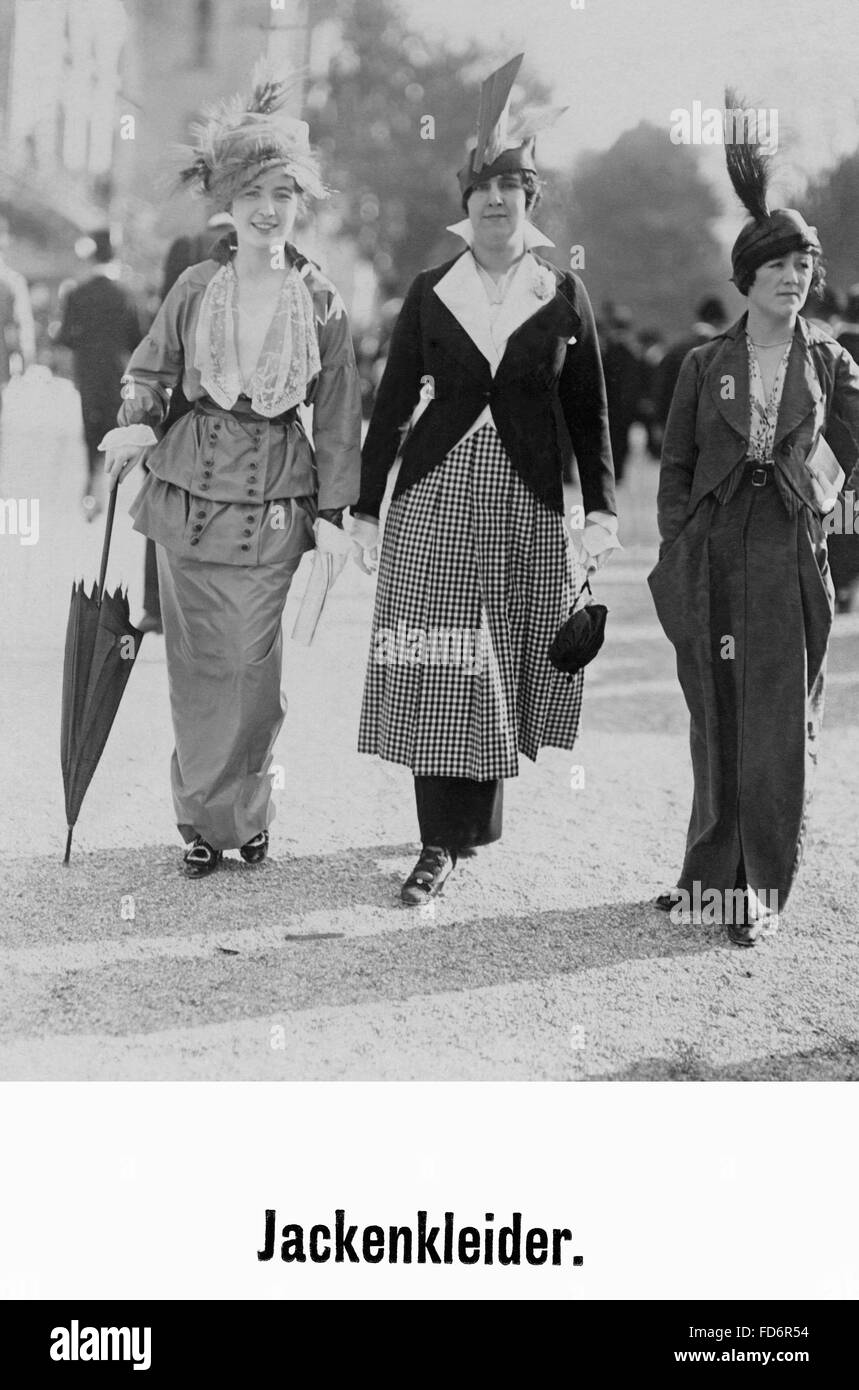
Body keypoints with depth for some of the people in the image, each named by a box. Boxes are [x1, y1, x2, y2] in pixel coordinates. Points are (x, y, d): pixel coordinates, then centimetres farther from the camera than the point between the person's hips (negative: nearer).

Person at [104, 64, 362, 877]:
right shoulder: (195, 289, 2)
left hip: (275, 499, -1)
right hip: (190, 488, 1)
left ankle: (242, 809, 15)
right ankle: (204, 818, 17)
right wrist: (137, 422, -7)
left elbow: (337, 413, 5)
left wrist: (332, 509, 2)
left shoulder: (321, 303, 0)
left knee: (253, 664, -4)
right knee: (199, 660, 5)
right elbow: (150, 369, 14)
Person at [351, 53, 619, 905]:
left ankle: (476, 820, 20)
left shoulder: (563, 298, 4)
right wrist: (366, 507, 3)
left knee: (499, 666, 5)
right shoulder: (431, 292, 5)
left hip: (525, 508, 0)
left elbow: (588, 411, 7)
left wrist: (601, 510, 0)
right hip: (436, 499, 0)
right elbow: (391, 403, 6)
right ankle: (439, 842, 1)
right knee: (434, 665, -3)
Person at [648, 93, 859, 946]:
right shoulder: (706, 364, 7)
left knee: (777, 724, -4)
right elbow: (675, 468, 9)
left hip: (788, 554, -1)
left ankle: (758, 891, 2)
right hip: (711, 550, 1)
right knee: (715, 721, 5)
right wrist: (677, 553, 1)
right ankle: (714, 873, 16)